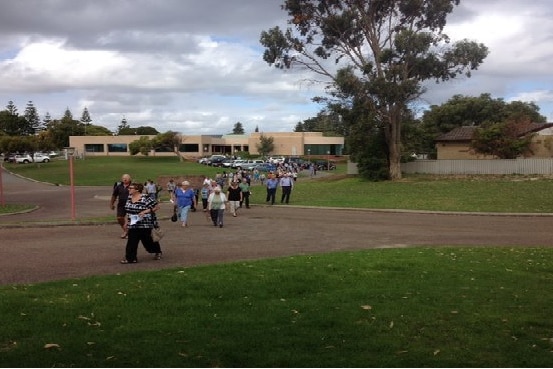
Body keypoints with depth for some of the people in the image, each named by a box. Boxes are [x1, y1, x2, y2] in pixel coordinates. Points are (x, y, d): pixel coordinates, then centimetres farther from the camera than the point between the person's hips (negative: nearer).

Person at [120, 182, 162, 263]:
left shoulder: (145, 198, -15)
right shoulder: (129, 198, 7)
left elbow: (155, 207, -13)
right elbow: (128, 211, 17)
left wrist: (145, 211, -23)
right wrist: (126, 221, 13)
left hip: (145, 224, -6)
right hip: (133, 224, 6)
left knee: (147, 240, 6)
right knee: (131, 241, -2)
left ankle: (158, 252, 30)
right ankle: (130, 258, 4)